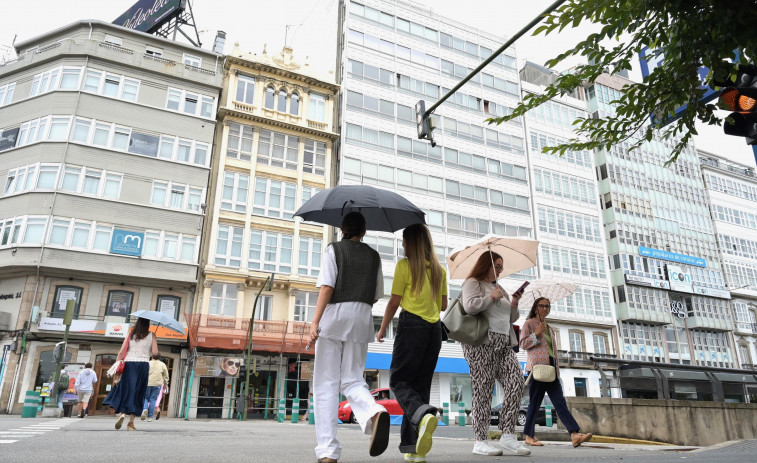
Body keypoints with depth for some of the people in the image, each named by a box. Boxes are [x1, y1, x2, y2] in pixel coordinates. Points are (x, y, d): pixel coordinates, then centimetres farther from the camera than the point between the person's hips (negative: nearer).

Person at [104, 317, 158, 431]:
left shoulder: (130, 334, 9)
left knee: (125, 390, 8)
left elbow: (121, 352, 2)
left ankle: (122, 413, -16)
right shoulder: (151, 335, 4)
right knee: (137, 394, 7)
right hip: (143, 364, -1)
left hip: (129, 363, 1)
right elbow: (155, 353, -3)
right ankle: (131, 423, 8)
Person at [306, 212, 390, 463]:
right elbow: (376, 296, 15)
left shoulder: (334, 249, 3)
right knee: (352, 380, 7)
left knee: (326, 383, 2)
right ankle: (374, 413, -24)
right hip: (362, 319, 4)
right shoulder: (373, 256, 14)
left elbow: (327, 287, -10)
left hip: (335, 314, -3)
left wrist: (315, 322, -15)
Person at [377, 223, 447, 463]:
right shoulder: (439, 269, 13)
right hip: (435, 329, 6)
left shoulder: (404, 265, -3)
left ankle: (422, 415, -27)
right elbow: (443, 305, 16)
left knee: (399, 380, 2)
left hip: (411, 326, -6)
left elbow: (394, 302, -3)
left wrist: (382, 329, 8)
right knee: (421, 384, 9)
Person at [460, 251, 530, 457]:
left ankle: (508, 436, -6)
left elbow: (512, 318, 26)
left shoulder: (500, 289, 26)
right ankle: (480, 441, -1)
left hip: (504, 344, 8)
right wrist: (492, 297, -9)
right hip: (482, 343, -7)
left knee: (516, 381, -9)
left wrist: (514, 304, 7)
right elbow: (469, 306, -17)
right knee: (483, 391, -7)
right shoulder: (472, 283, 2)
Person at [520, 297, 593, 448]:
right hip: (538, 366, -6)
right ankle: (529, 436, 2)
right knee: (535, 402, -5)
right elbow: (523, 344, -2)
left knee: (560, 401, -4)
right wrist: (536, 334, -15)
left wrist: (557, 369, 19)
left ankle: (575, 435, -13)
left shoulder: (550, 328, 25)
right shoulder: (529, 323, 6)